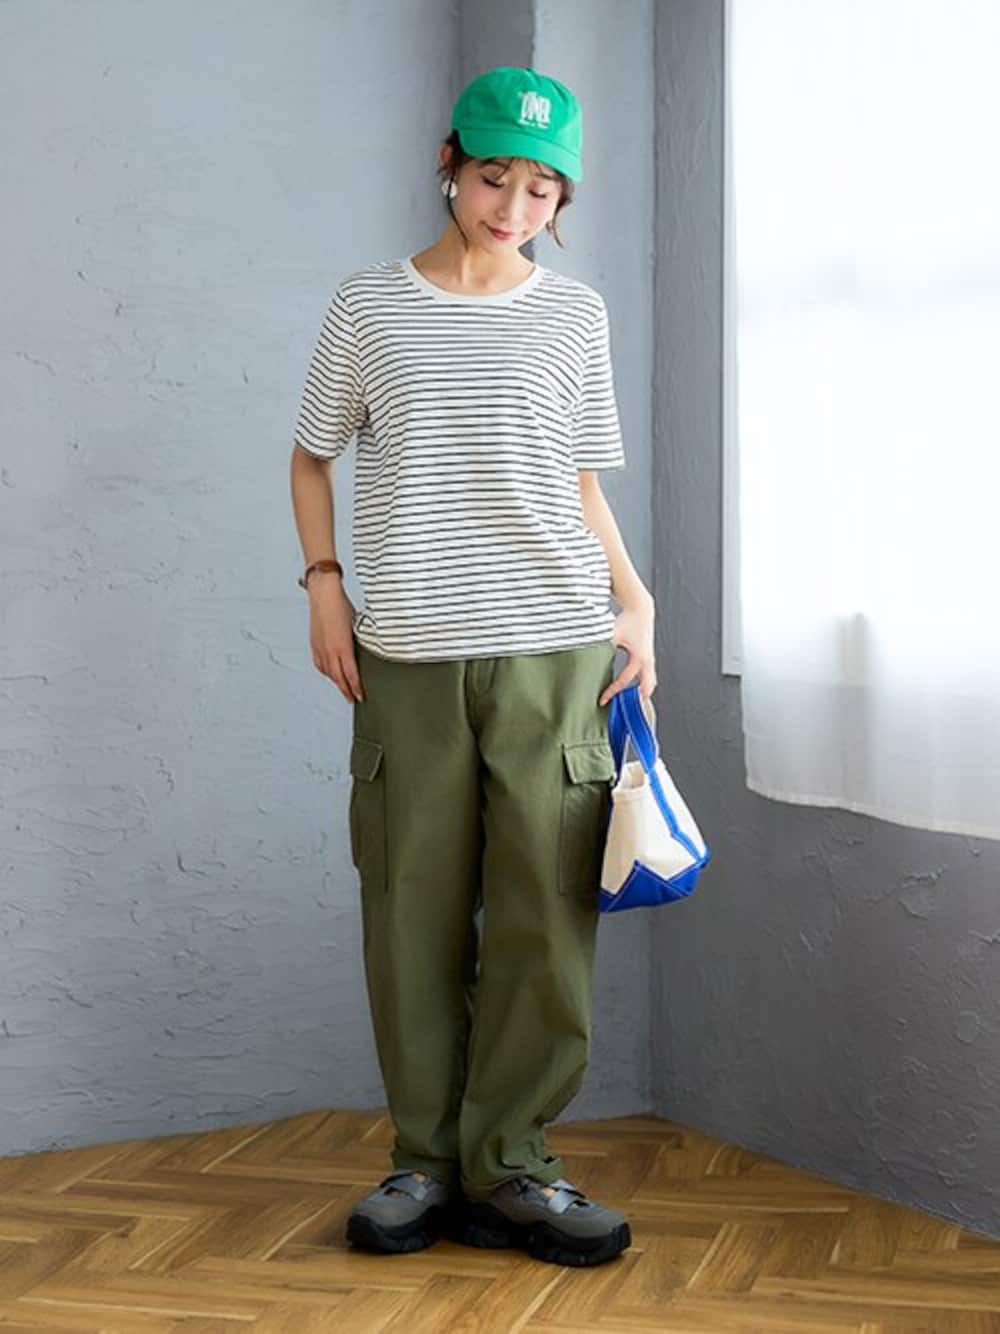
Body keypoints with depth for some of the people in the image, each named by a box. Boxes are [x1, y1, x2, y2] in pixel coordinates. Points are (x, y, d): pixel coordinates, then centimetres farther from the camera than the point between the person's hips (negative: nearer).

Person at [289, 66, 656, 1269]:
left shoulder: (575, 315, 10)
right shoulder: (369, 306, 7)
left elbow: (583, 482, 15)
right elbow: (312, 455, 15)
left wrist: (635, 602, 3)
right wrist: (323, 586, 3)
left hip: (556, 651, 1)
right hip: (408, 656, 0)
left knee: (545, 919, -1)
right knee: (415, 912, 2)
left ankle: (509, 1167, 9)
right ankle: (425, 1160, 15)